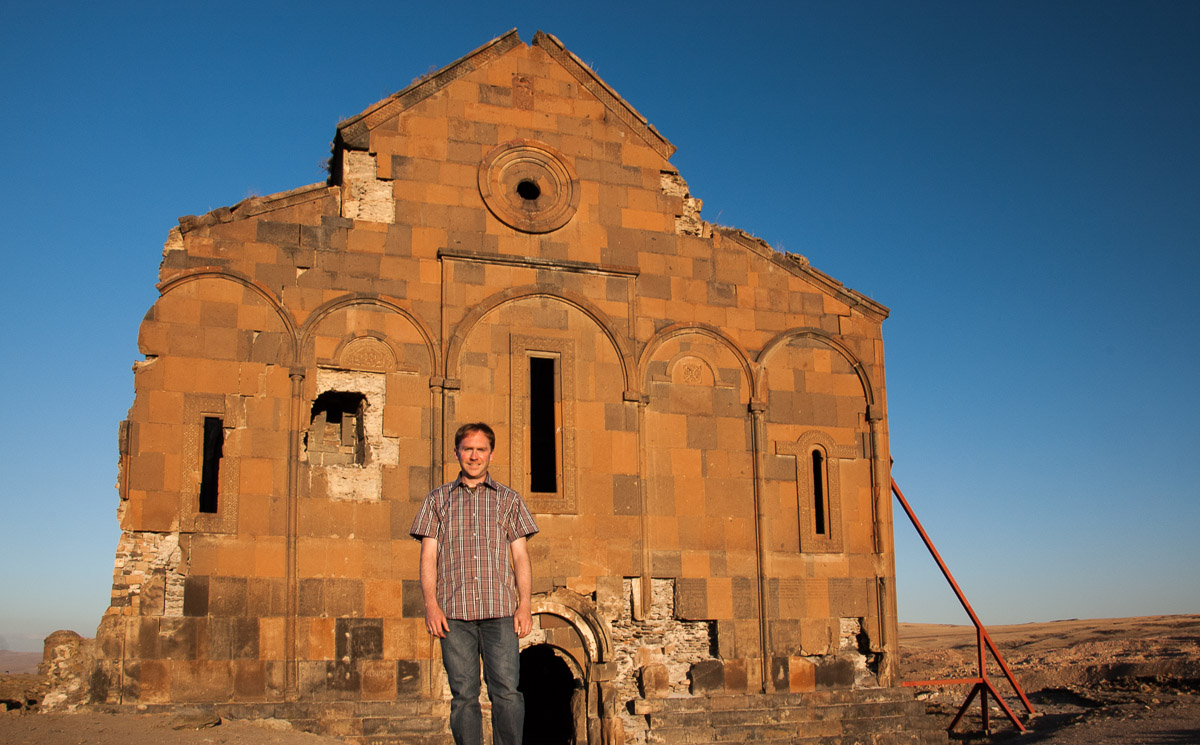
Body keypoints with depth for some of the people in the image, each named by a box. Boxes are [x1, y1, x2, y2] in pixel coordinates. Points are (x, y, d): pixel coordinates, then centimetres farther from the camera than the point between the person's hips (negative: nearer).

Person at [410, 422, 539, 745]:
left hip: (500, 610, 0)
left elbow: (520, 556, 11)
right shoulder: (437, 499, 15)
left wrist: (524, 604, -1)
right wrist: (431, 604, -4)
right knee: (463, 694, 0)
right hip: (454, 612, 0)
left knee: (507, 691, -9)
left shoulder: (509, 499, 15)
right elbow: (428, 555, 9)